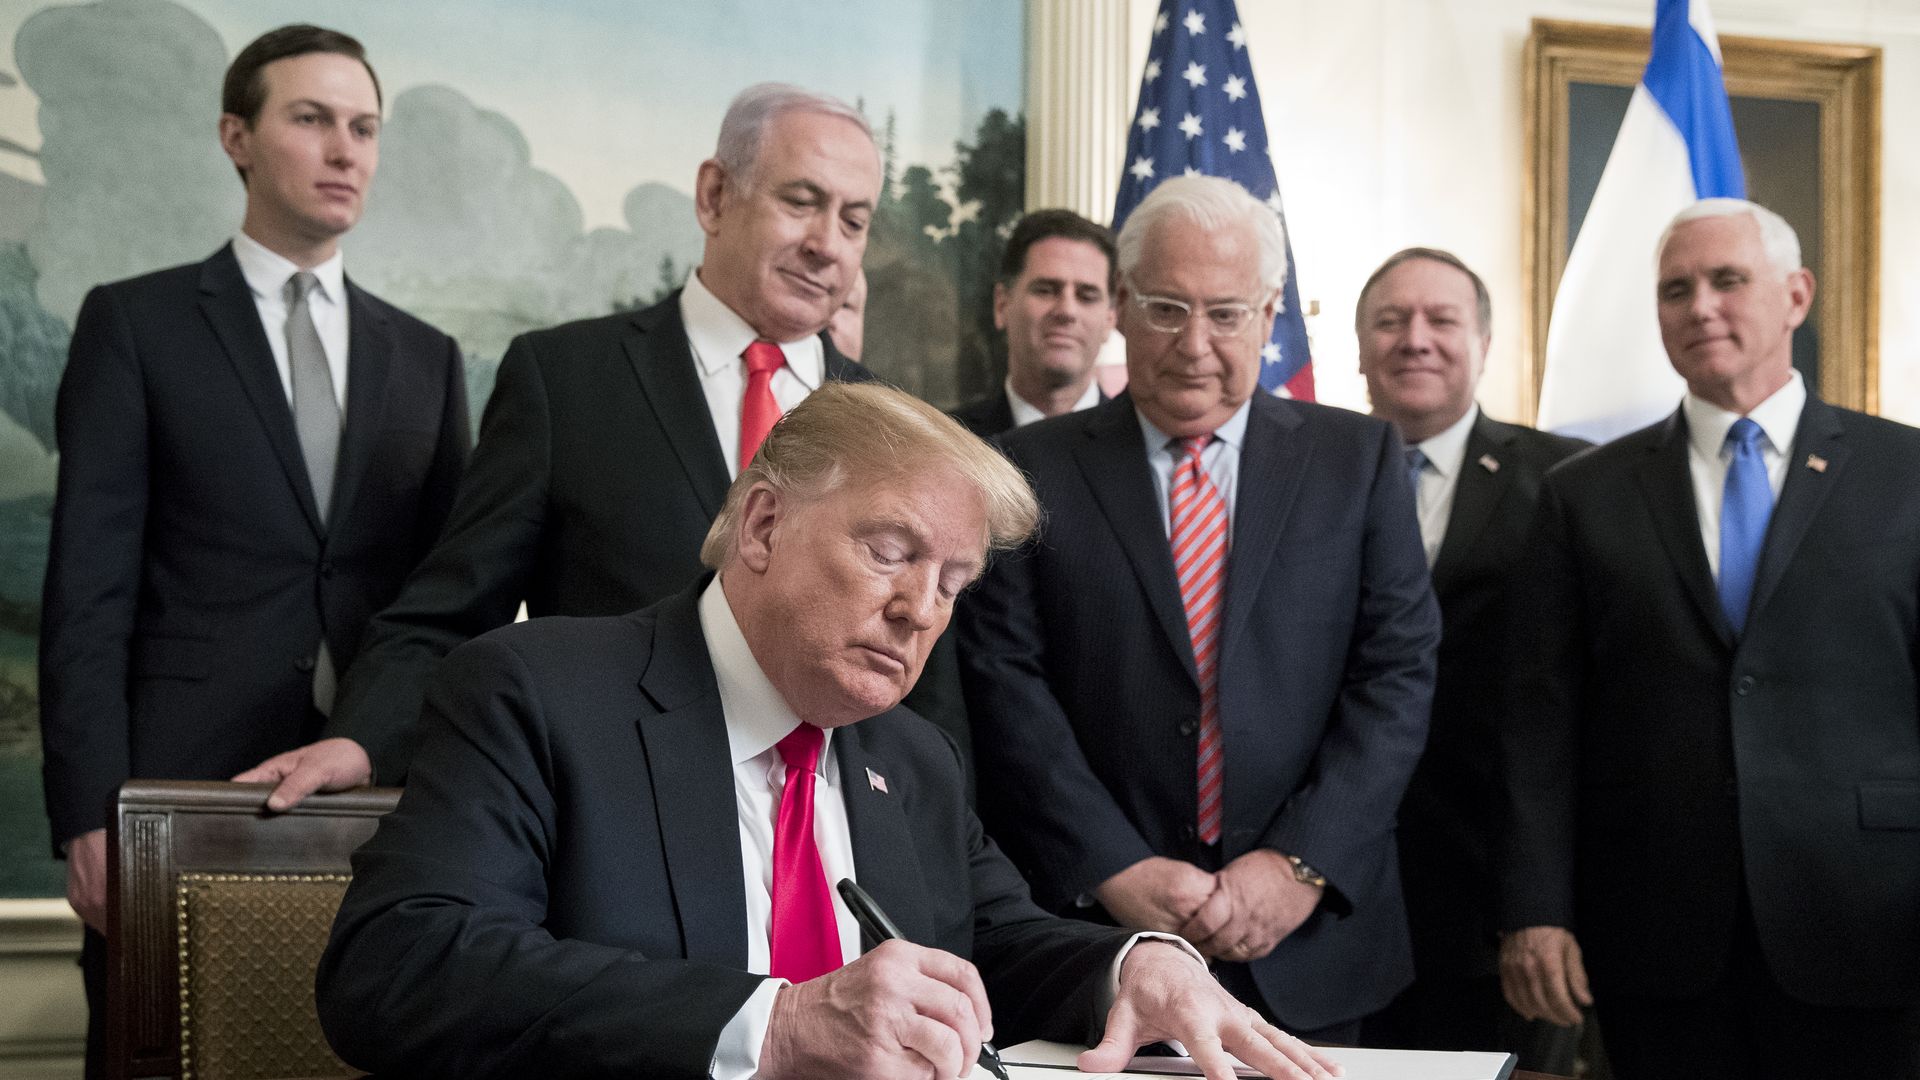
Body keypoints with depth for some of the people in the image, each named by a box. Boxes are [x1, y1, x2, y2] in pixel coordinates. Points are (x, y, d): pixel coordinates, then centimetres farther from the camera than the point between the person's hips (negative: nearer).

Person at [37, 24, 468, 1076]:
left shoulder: (424, 358, 15)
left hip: (378, 788, 3)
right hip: (182, 790, -3)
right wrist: (89, 815, -11)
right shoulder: (135, 324, 4)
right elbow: (87, 592, -3)